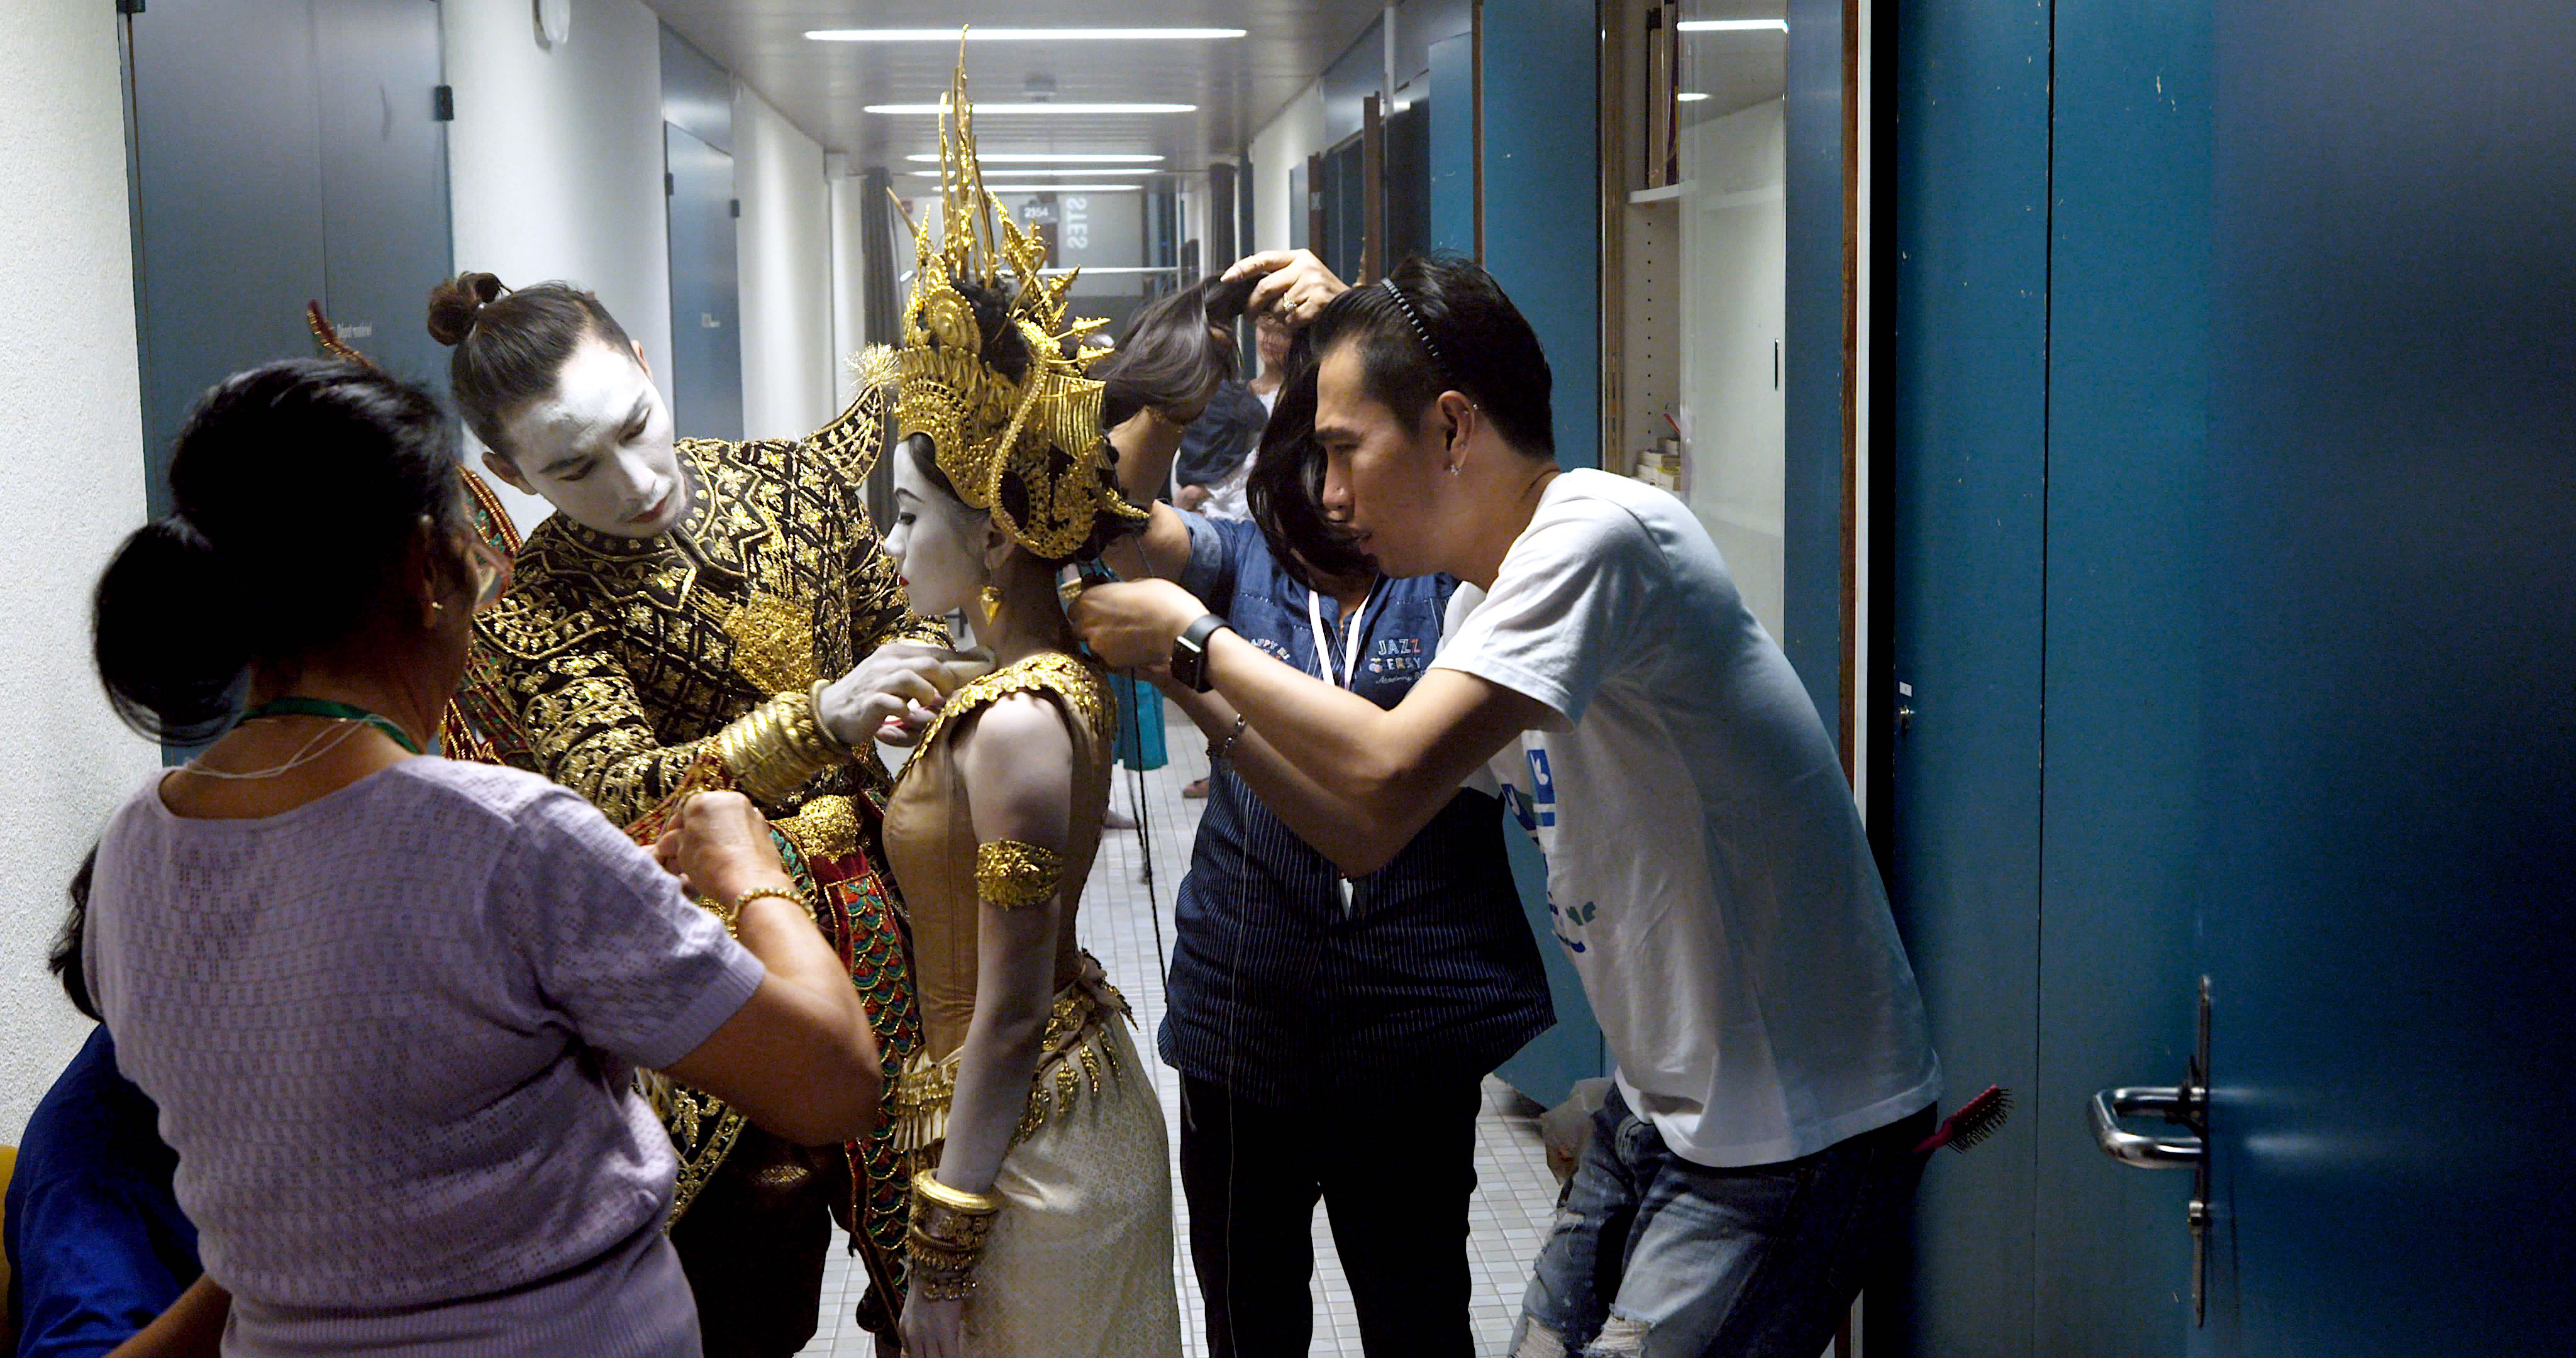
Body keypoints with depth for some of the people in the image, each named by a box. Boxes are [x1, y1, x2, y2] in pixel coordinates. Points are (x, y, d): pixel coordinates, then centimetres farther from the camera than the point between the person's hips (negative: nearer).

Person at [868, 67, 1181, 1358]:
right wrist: (913, 774, 3)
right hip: (1086, 1098, 9)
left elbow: (1008, 1014, -22)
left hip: (1026, 1143, -9)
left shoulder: (1015, 723, -23)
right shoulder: (1053, 676, 4)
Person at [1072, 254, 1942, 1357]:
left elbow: (1391, 778, -31)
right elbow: (1366, 837, 14)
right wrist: (1207, 701, 5)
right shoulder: (1498, 597, 9)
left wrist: (1192, 635, -17)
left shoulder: (1596, 532, -21)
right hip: (1667, 1111, 9)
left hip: (1801, 1134, -9)